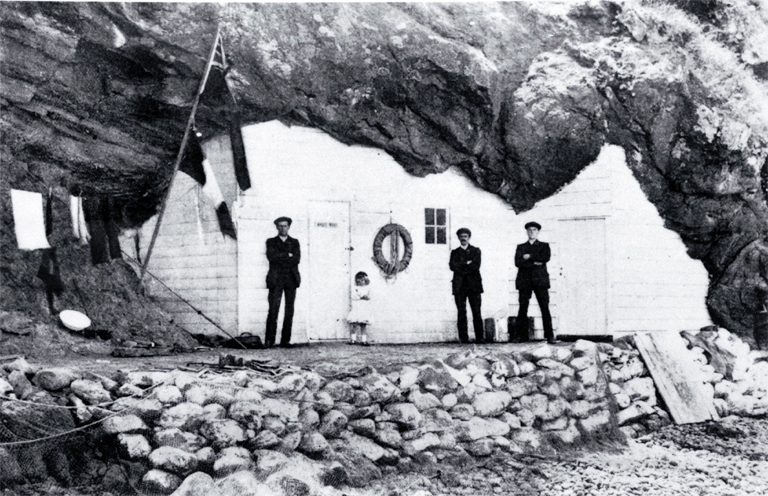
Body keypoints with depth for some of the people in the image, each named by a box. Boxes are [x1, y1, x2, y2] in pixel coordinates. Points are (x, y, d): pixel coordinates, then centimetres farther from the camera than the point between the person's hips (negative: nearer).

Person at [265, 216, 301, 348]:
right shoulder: (271, 242, 13)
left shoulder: (294, 242, 18)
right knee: (273, 310, -11)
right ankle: (269, 340, -8)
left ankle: (285, 340, 0)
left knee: (289, 311, -2)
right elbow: (271, 256, -5)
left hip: (291, 278, 2)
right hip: (276, 279, -2)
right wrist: (288, 255, -4)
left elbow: (297, 259, 2)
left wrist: (280, 258, -5)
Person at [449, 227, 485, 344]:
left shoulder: (476, 251, 13)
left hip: (474, 285, -1)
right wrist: (467, 264, -6)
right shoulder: (455, 252, 16)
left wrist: (461, 268, -5)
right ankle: (463, 339, -4)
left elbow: (476, 265, -3)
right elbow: (453, 266, -1)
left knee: (477, 313, -5)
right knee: (461, 313, -5)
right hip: (459, 286, 1)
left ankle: (479, 338, -5)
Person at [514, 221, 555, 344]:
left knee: (545, 308, -6)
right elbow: (518, 262, 1)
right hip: (524, 280, 1)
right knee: (523, 309, -5)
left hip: (540, 279, -1)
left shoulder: (544, 246, 15)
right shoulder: (520, 247, 16)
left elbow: (546, 257, -5)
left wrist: (529, 257, -5)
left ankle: (549, 336, -6)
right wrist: (534, 263, -9)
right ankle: (521, 336, -2)